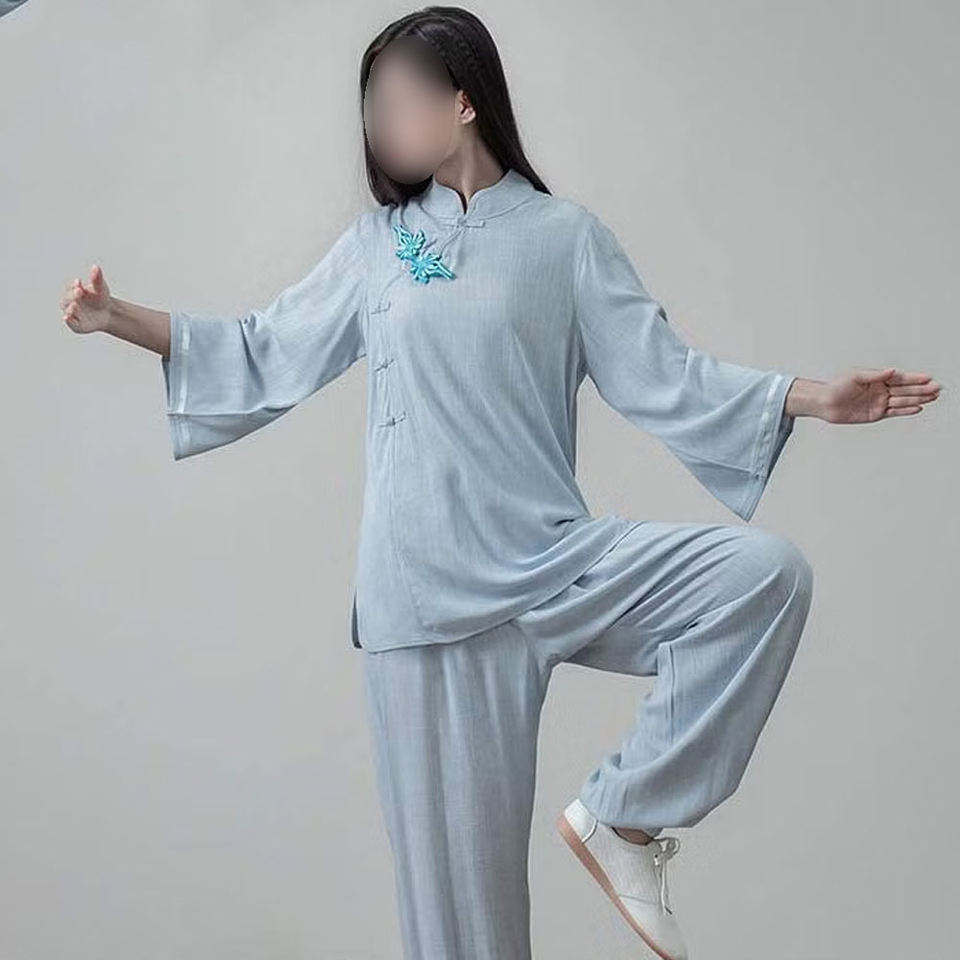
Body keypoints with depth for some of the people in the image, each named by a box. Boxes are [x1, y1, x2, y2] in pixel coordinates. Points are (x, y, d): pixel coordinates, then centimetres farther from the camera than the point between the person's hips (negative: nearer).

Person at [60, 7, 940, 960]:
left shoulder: (565, 235, 4)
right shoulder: (376, 243, 11)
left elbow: (663, 377, 0)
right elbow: (264, 355, 15)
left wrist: (815, 396, -10)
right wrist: (119, 318, 9)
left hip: (556, 561, -1)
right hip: (429, 587, 1)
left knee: (765, 572, -23)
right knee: (458, 863, 3)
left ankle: (620, 814, -10)